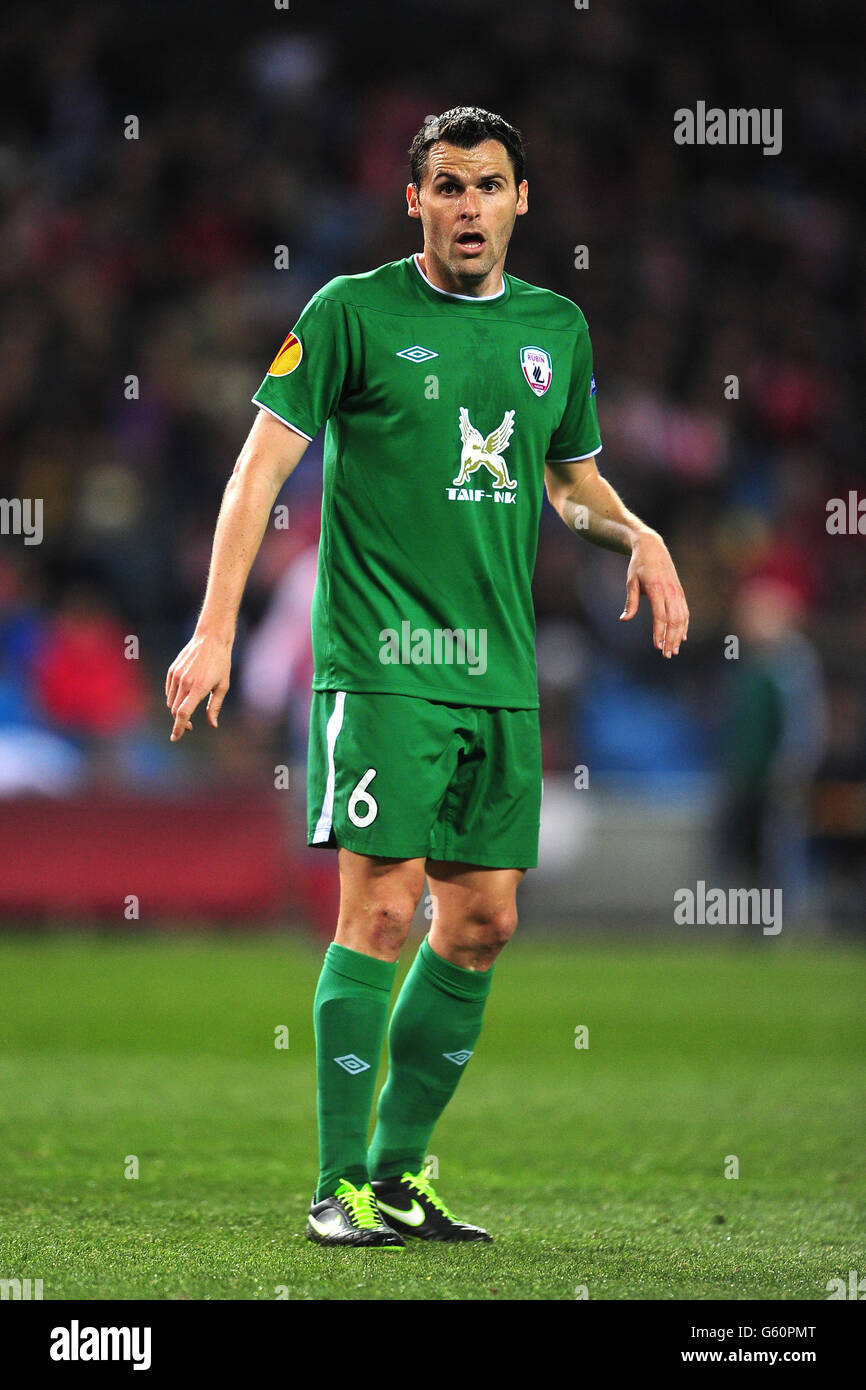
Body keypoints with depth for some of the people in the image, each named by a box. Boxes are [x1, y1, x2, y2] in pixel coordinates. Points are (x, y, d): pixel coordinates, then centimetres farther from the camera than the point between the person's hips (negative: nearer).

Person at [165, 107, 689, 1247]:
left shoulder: (557, 328, 13)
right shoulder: (355, 313, -3)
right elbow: (263, 465, -5)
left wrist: (635, 532, 5)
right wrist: (216, 629, -12)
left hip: (501, 671, 6)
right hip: (380, 661, -6)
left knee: (483, 922, 5)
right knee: (383, 906, -12)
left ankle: (399, 1171, 18)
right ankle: (341, 1186, -4)